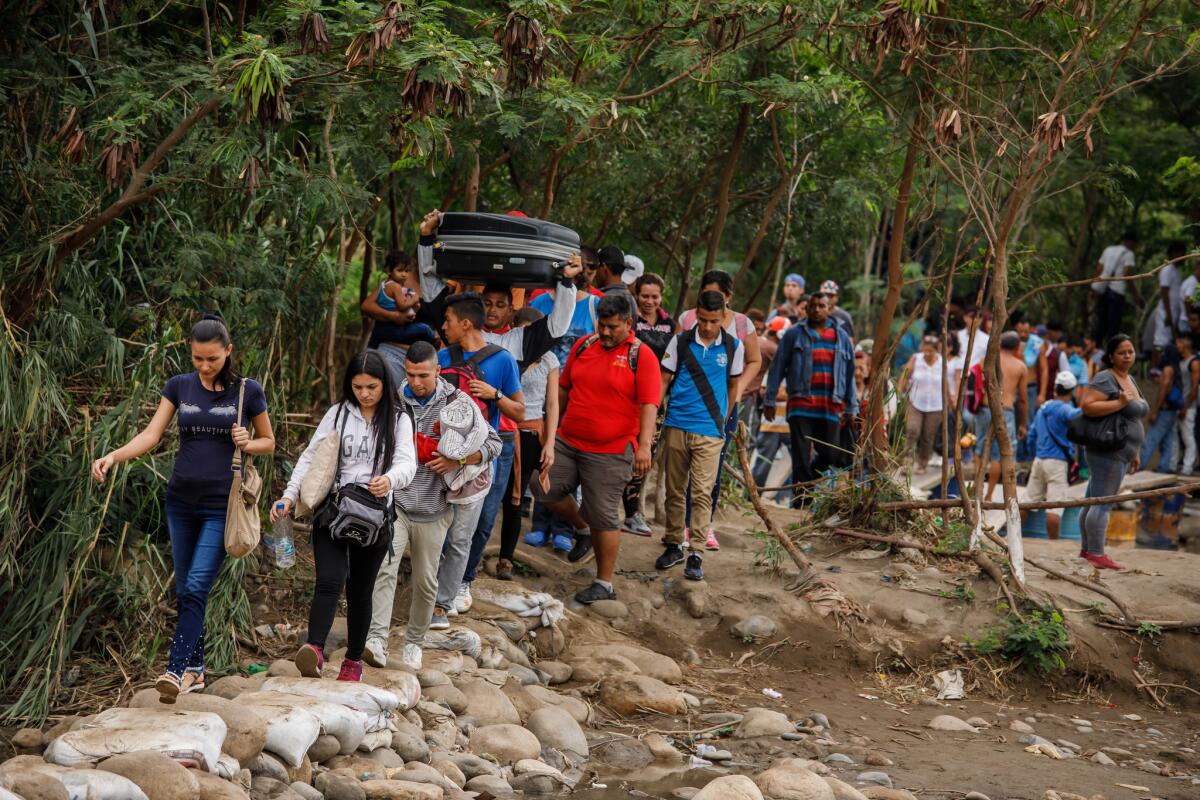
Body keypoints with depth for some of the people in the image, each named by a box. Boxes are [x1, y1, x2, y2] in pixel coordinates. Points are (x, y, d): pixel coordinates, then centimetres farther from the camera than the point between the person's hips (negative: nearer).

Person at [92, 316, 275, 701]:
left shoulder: (247, 391, -2)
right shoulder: (179, 386, 4)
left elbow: (268, 442, 9)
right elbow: (152, 434, -4)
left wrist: (247, 443, -13)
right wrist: (114, 456, -20)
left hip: (221, 505, -4)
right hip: (181, 501, 4)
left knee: (196, 588, -13)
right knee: (184, 591, 8)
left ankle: (176, 670, -17)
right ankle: (195, 669, 18)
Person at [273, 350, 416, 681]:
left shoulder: (398, 420, 3)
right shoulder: (338, 414, 6)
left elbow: (407, 462, -11)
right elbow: (311, 456, 5)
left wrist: (390, 479, -34)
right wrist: (290, 495, -9)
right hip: (331, 510, 0)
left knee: (360, 591, 9)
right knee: (329, 581, -19)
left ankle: (353, 660, 23)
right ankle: (314, 651, -31)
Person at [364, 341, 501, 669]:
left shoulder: (458, 403, -3)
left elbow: (493, 443, 0)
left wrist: (457, 461, -15)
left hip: (434, 507, 0)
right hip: (394, 499, 0)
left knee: (425, 581, 10)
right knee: (384, 568, -16)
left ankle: (414, 641, 26)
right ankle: (377, 641, -20)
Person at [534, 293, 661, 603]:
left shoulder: (642, 356, -8)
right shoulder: (584, 346, 8)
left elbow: (649, 405, -15)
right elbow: (564, 389, 18)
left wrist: (644, 444, -26)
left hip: (611, 452, -6)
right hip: (568, 442, 6)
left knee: (603, 517, -2)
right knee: (545, 488, 1)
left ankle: (604, 584, 10)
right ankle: (582, 527, 28)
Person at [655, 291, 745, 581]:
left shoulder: (733, 347, 2)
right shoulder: (680, 342, 2)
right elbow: (663, 380, 6)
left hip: (709, 431, -1)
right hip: (676, 426, 2)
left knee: (702, 494, -7)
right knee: (674, 491, 10)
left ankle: (696, 554, -6)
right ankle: (674, 544, 23)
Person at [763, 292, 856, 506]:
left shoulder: (841, 336, 13)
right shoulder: (794, 334, 5)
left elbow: (850, 372, 17)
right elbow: (777, 368, 6)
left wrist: (851, 406, 15)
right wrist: (769, 401, 2)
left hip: (830, 408, 3)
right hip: (800, 405, -2)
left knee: (829, 456, 0)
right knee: (801, 456, -6)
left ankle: (807, 484, 26)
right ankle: (802, 498, 0)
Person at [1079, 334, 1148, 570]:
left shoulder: (1129, 379, 18)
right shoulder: (1105, 379, -12)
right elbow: (1087, 406, -23)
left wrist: (1134, 453, 24)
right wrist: (1120, 403, -24)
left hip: (1121, 453, 9)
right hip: (1107, 452, -9)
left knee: (1093, 503, 13)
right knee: (1102, 503, -10)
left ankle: (1087, 550, 17)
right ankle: (1097, 554, -10)